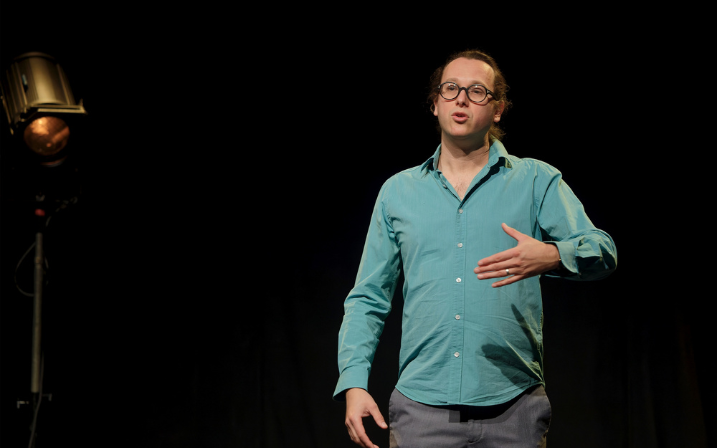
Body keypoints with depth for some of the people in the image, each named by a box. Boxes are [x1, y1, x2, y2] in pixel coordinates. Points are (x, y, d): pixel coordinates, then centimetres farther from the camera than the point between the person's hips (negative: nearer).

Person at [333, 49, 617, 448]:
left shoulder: (537, 180, 6)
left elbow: (602, 251, -5)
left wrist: (550, 256, -27)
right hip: (421, 406, 1)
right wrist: (354, 383, -1)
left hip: (513, 406, -1)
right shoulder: (398, 191, 12)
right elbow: (368, 298, 12)